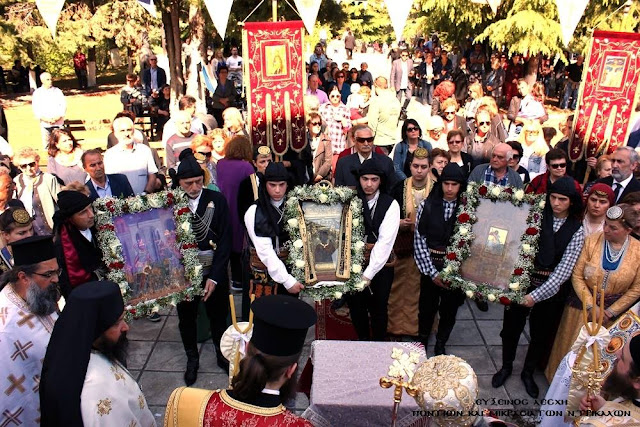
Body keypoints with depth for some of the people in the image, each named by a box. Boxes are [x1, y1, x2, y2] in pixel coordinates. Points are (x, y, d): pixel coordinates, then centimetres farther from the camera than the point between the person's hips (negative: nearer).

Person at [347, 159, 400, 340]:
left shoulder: (390, 205, -10)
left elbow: (385, 241, -17)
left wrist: (368, 274, -22)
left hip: (380, 265, -2)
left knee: (378, 308, 10)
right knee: (355, 305, 12)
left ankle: (378, 344, 34)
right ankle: (363, 341, 37)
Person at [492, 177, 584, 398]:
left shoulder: (576, 230, -8)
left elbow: (565, 269, -14)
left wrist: (537, 295, -20)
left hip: (552, 288, 0)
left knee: (542, 333, 16)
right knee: (512, 325, 13)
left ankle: (528, 372, 40)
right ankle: (506, 367, 38)